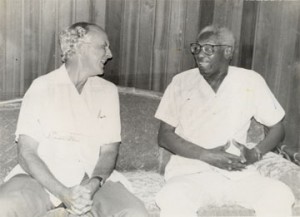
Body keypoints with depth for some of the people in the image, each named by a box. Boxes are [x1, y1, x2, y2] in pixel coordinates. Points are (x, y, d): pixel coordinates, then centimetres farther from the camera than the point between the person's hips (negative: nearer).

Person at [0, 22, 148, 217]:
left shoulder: (108, 91, 8)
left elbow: (109, 150, 4)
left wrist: (93, 184, -17)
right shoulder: (42, 87, -1)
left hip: (93, 180, 3)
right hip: (43, 178, -2)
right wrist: (63, 193, -19)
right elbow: (27, 153, -6)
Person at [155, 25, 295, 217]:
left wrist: (255, 153, -11)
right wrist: (206, 155, -14)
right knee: (174, 199, -34)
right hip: (190, 172, -1)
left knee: (279, 196, -26)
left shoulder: (251, 82, 1)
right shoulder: (182, 82, 1)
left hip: (238, 174, 2)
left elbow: (277, 128, 11)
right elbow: (164, 136, 1)